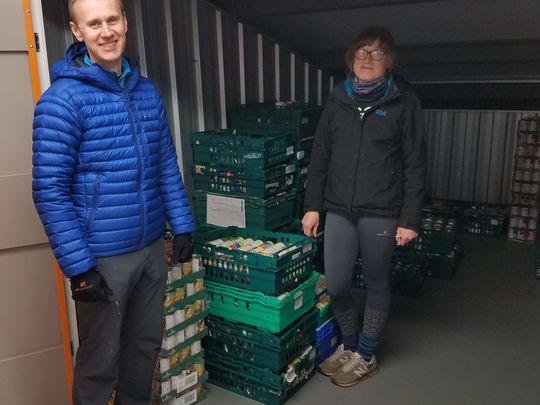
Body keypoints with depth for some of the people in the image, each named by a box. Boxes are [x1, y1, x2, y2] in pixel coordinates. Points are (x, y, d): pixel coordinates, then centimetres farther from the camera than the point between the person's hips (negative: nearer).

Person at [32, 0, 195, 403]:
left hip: (152, 247, 6)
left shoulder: (148, 91, 6)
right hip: (103, 257, -5)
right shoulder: (63, 99, -13)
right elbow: (50, 191, -15)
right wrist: (79, 267, -17)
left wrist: (182, 225, 7)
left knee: (146, 344, 20)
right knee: (100, 361, 11)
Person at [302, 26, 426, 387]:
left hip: (381, 213, -3)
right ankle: (349, 344, 32)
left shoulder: (404, 102, -3)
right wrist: (312, 205, 6)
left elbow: (415, 165, -4)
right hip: (339, 210, 3)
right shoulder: (338, 100, 7)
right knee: (336, 284, 5)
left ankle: (366, 355, 30)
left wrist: (410, 218, -8)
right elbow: (320, 156, 9)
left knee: (376, 284, 10)